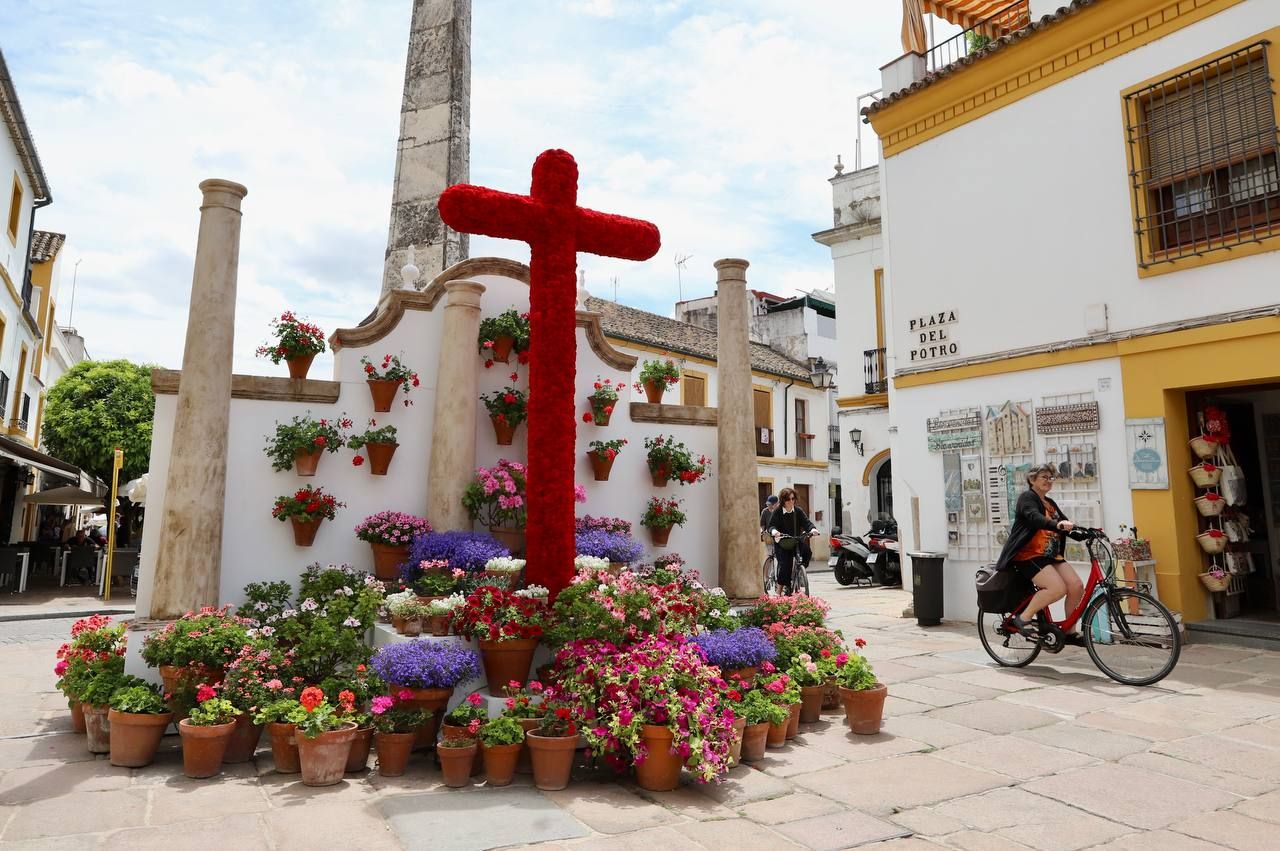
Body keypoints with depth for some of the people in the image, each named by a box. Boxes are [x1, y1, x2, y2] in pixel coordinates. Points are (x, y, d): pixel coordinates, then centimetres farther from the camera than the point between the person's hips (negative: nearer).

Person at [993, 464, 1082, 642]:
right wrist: (1057, 524, -44)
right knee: (1058, 588, -26)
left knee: (1077, 586, -11)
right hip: (1028, 555, -8)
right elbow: (1035, 518, -25)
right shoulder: (1027, 497, -4)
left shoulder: (1050, 503, 22)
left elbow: (1067, 526, 17)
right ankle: (1023, 618, -10)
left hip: (1051, 556, 8)